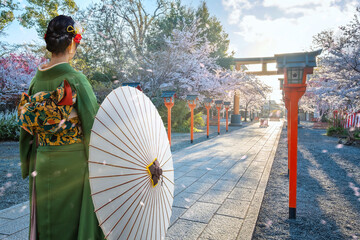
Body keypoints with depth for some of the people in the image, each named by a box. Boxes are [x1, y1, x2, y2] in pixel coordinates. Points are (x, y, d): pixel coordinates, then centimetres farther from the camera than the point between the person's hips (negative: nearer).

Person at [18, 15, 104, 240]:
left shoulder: (37, 79, 2)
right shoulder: (75, 79, -16)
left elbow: (28, 125, 8)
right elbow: (95, 122, -15)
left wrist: (31, 163, 19)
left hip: (43, 164, 6)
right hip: (73, 164, -6)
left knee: (47, 221, 21)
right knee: (74, 219, 10)